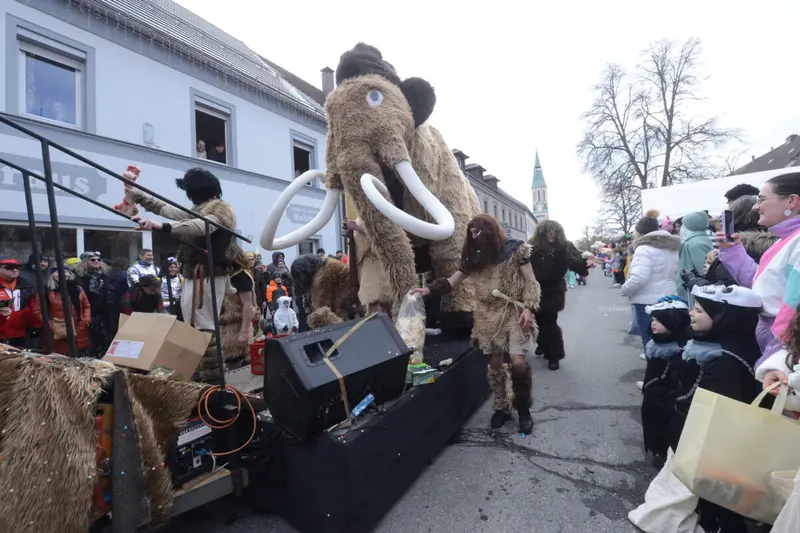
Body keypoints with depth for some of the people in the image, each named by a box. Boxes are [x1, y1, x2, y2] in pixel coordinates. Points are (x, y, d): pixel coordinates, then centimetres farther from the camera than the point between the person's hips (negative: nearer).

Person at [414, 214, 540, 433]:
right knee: (495, 362, 7)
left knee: (518, 361, -11)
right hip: (489, 316, 4)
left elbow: (531, 282, -5)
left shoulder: (515, 250, -6)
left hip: (514, 313, -4)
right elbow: (452, 281, 8)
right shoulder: (474, 257, 5)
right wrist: (430, 289, -5)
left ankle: (523, 409, 11)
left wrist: (528, 308, -16)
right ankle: (502, 407, 25)